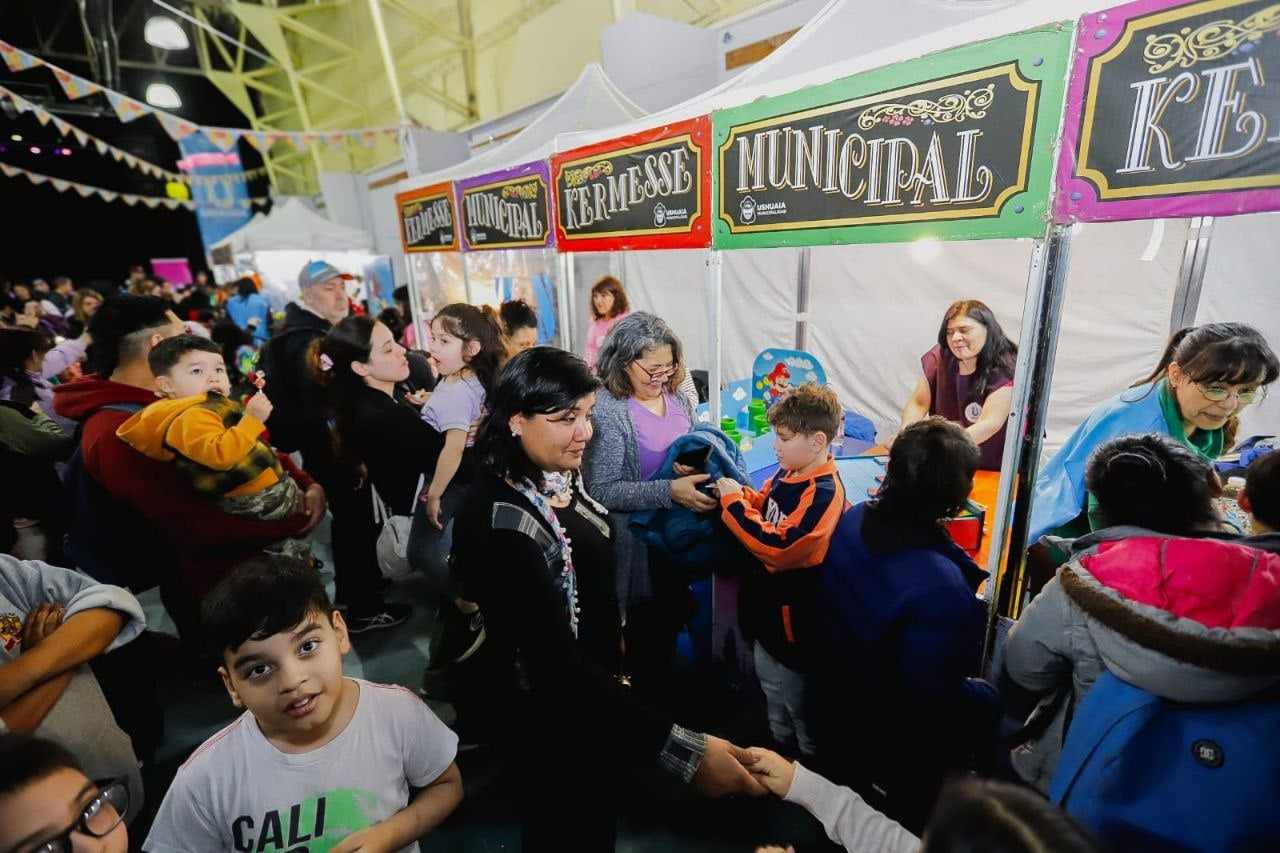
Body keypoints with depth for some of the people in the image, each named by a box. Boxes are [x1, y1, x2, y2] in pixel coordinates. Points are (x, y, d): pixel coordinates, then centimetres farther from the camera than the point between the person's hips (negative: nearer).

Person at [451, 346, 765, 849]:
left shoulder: (557, 476, -7)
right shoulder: (502, 520, -33)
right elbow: (554, 661, -37)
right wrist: (678, 749, -42)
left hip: (590, 680, 7)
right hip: (549, 709, -7)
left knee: (595, 802, 29)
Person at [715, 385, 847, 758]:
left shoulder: (823, 492, -27)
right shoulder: (788, 472, -3)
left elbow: (779, 548, -32)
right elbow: (764, 507, 12)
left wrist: (734, 503, -27)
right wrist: (735, 492, -7)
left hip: (793, 612, -8)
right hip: (768, 601, 9)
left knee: (798, 697, 15)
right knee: (771, 682, 28)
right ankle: (780, 746, 53)